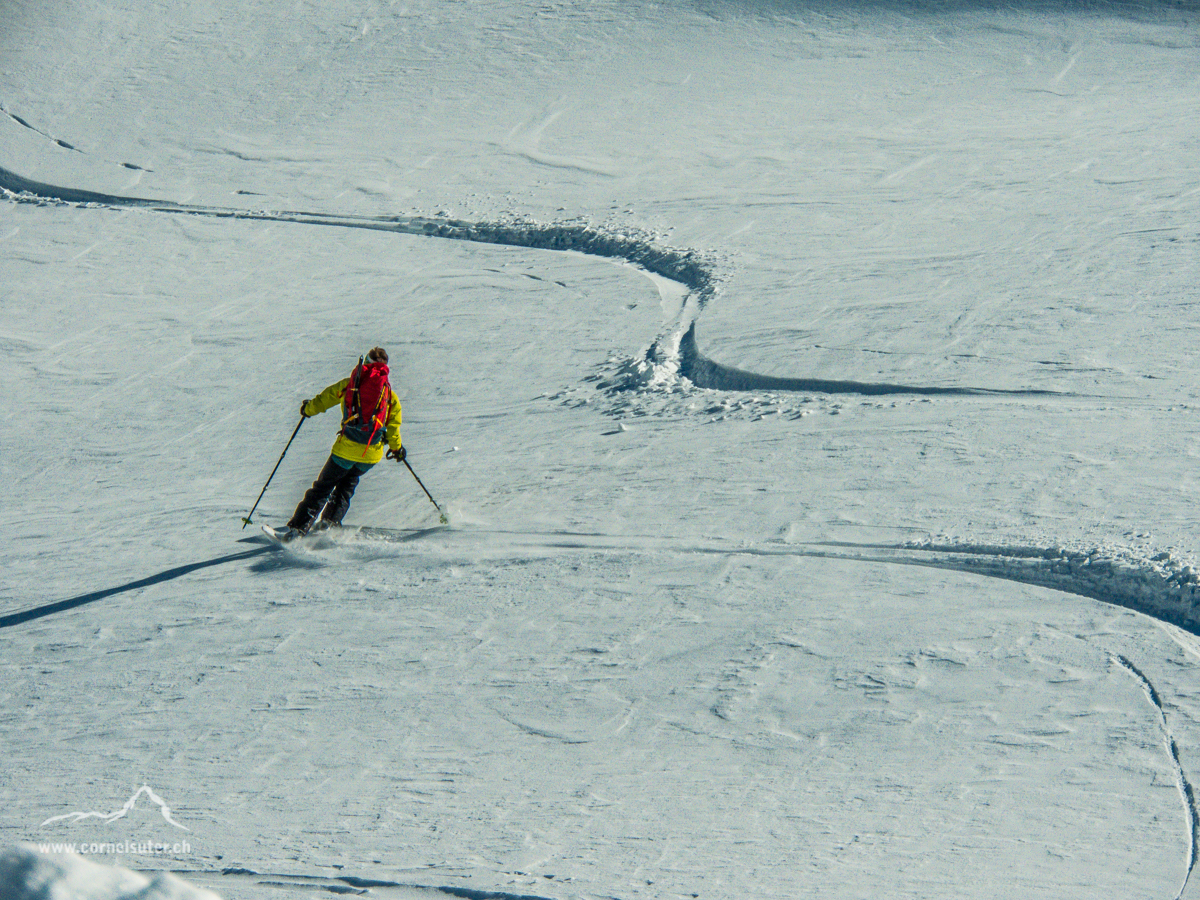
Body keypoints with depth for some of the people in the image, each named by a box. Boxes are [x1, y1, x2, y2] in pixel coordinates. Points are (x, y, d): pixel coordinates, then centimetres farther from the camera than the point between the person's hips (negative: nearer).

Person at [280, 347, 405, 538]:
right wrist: (397, 448, 23)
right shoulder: (390, 394, 5)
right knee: (347, 483, 29)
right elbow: (393, 425, 6)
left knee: (323, 486, 10)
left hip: (347, 446, -2)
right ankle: (331, 519, 16)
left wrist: (307, 408, 31)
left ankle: (298, 527, 3)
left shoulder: (349, 384, 3)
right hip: (372, 453, 2)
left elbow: (323, 400, 10)